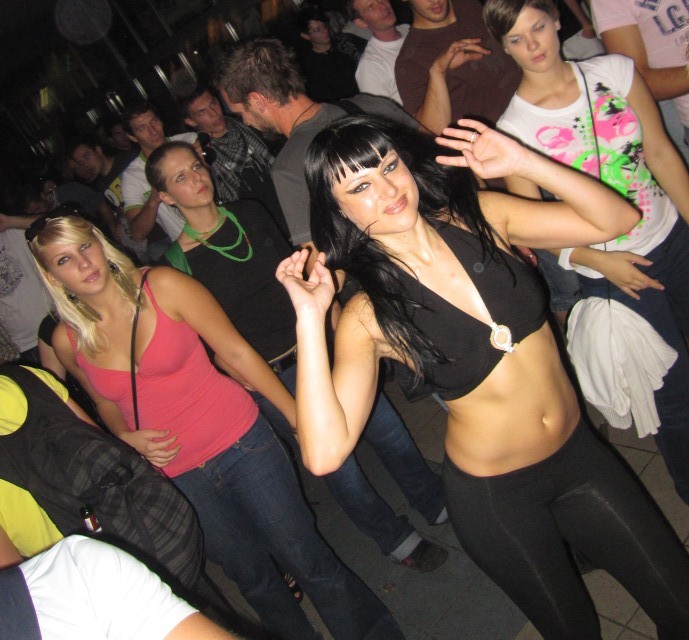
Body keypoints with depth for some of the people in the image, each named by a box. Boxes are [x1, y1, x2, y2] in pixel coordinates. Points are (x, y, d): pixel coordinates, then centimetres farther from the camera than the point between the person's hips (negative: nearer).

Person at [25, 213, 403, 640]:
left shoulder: (163, 286, -11)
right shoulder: (68, 341, -2)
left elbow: (237, 352, -8)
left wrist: (300, 417, -8)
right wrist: (127, 437, -7)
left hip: (240, 441, -3)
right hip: (173, 473, 3)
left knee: (307, 559, 4)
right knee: (253, 577, 18)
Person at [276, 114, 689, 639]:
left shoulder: (480, 217, -10)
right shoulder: (370, 315, -20)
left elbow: (617, 218, -7)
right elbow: (325, 452, -30)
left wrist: (522, 162, -18)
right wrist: (309, 318, -33)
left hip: (578, 453, 4)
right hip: (495, 496, -3)